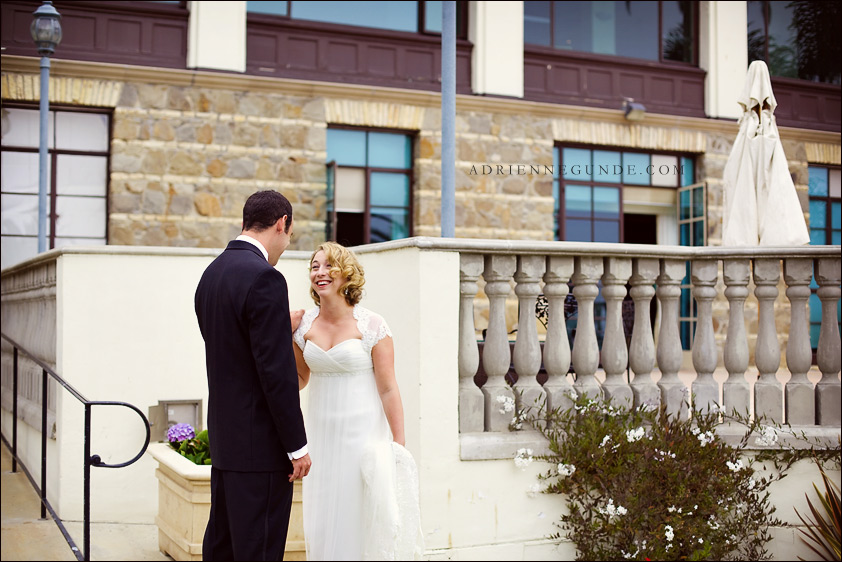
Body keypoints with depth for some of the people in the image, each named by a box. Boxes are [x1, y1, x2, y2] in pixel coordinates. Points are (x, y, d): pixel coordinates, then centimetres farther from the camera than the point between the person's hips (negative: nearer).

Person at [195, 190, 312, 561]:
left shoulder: (212, 273, 10)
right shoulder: (264, 278, -17)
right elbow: (276, 371, -20)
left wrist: (283, 332, 22)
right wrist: (297, 445, -15)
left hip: (224, 439, 9)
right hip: (261, 446, -9)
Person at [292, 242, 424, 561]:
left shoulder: (371, 325, -10)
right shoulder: (305, 325, 3)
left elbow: (388, 388, -9)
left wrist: (399, 448, -12)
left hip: (362, 434, -4)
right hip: (321, 435, 4)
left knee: (362, 523, 1)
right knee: (322, 524, 10)